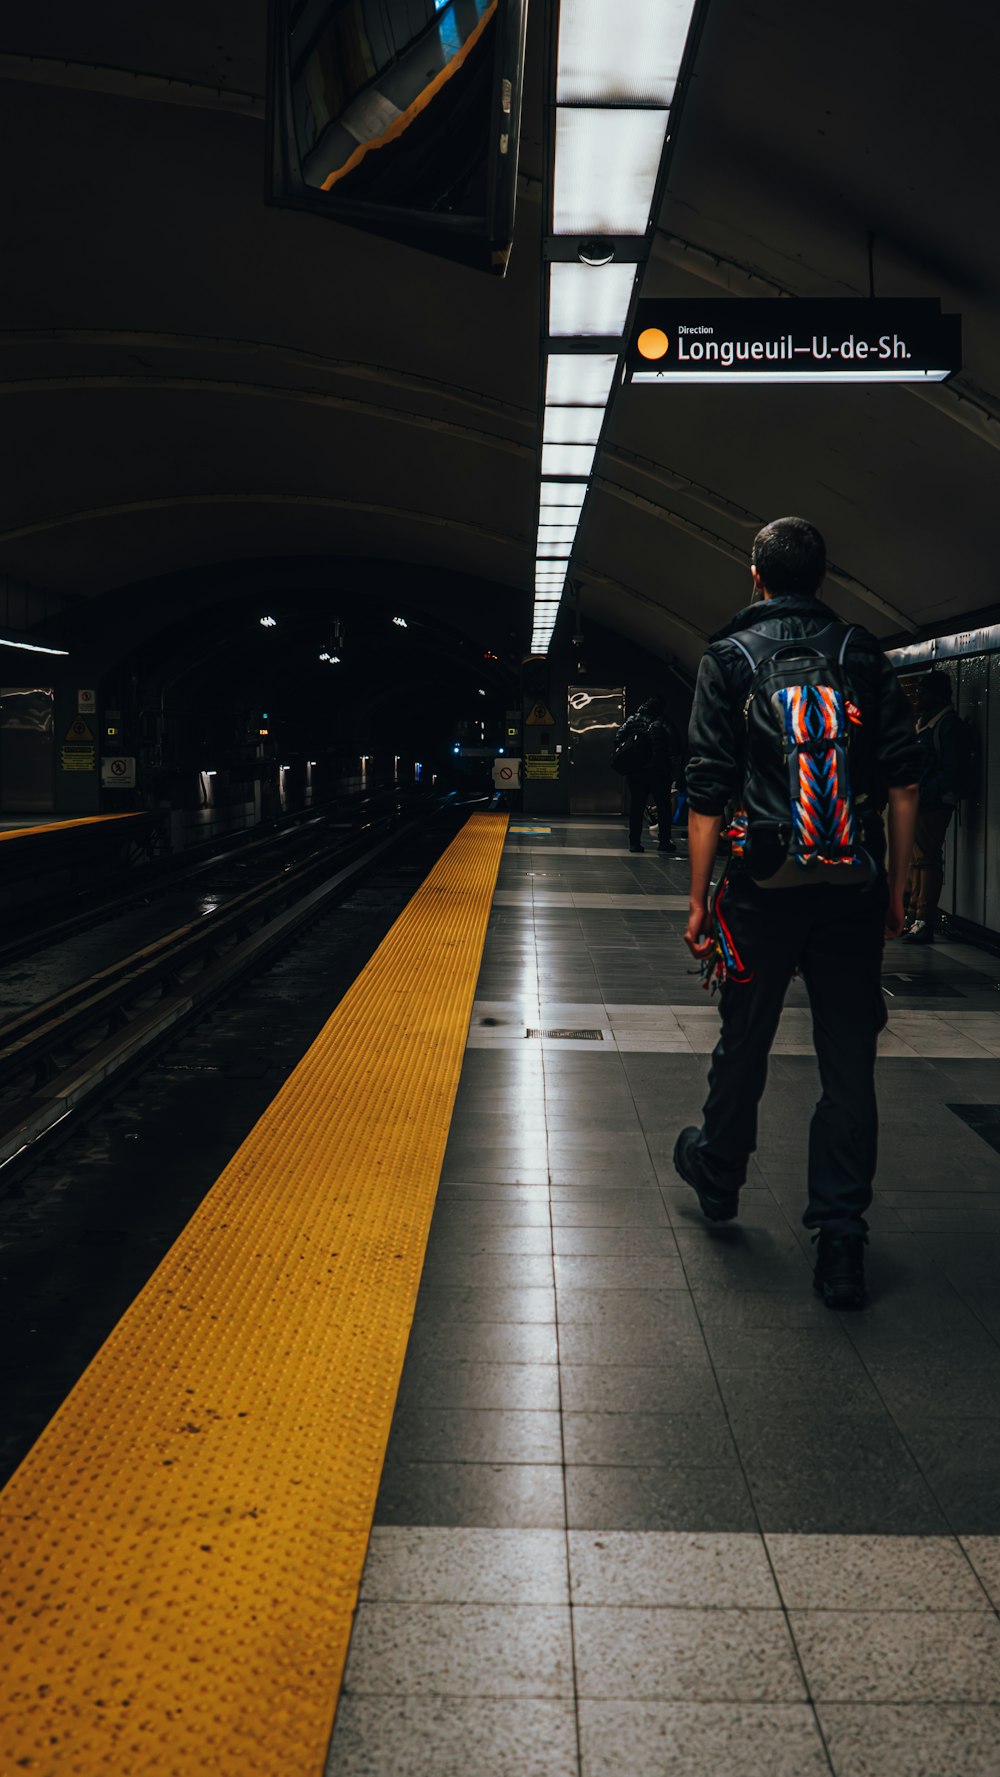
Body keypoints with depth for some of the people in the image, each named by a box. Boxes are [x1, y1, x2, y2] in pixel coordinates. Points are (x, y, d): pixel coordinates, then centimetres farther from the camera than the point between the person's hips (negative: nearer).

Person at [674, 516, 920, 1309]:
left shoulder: (729, 658, 0)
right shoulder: (866, 655, 6)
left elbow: (709, 793, -6)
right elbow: (903, 782, 1)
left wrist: (699, 900, -1)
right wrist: (896, 886, 9)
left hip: (762, 887, -1)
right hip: (853, 891, 1)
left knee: (743, 1044, 17)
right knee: (849, 1062, 4)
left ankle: (717, 1176, 39)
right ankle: (841, 1243, 5)